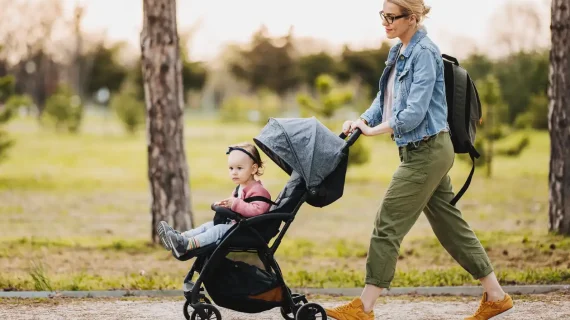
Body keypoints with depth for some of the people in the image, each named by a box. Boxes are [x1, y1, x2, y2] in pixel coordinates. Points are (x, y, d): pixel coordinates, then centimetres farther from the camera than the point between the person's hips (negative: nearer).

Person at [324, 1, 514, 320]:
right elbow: (385, 100, 16)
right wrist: (362, 120, -2)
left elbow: (414, 113, -23)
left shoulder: (424, 53, -17)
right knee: (450, 224, 13)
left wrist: (373, 130, -14)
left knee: (388, 226, -6)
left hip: (427, 152, -10)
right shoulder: (399, 51, 12)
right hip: (419, 151, 10)